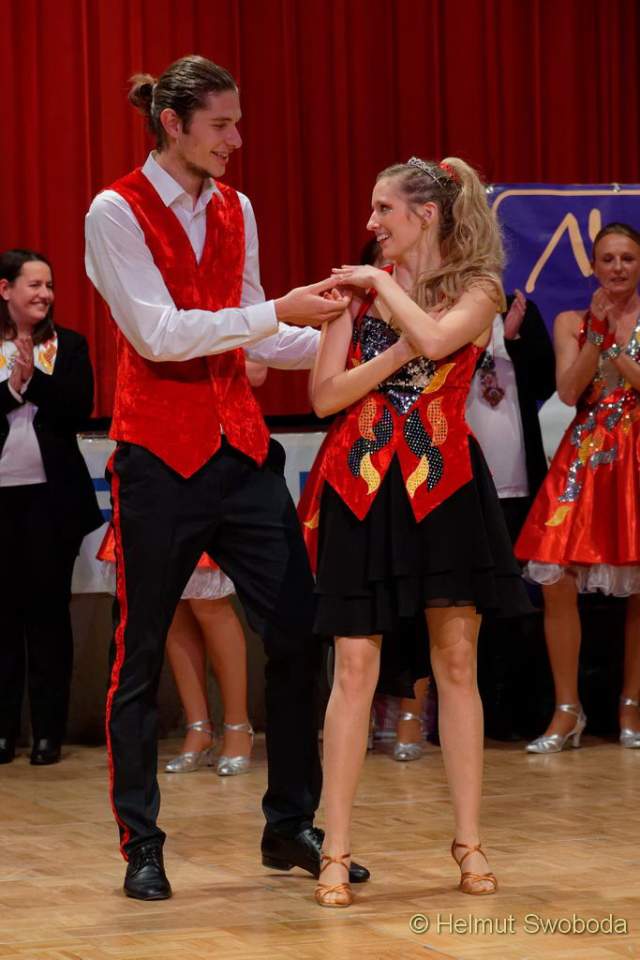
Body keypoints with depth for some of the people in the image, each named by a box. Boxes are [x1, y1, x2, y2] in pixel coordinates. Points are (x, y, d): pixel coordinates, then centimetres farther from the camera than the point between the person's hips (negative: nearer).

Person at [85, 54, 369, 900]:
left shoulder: (235, 211, 11)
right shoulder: (118, 212, -7)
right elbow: (158, 333, -18)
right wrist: (276, 312, -21)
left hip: (241, 448, 6)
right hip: (160, 456, -5)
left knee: (297, 633, 2)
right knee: (140, 654, 3)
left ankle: (292, 828, 15)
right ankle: (141, 846, 14)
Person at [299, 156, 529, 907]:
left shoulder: (479, 289, 3)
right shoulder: (359, 288, 9)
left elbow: (434, 339, -19)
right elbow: (324, 395, 1)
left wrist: (385, 283, -6)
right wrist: (398, 352, -11)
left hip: (443, 486, -1)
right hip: (360, 486, 1)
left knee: (455, 663, 3)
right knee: (355, 667, -4)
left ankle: (469, 843, 11)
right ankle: (335, 853, -2)